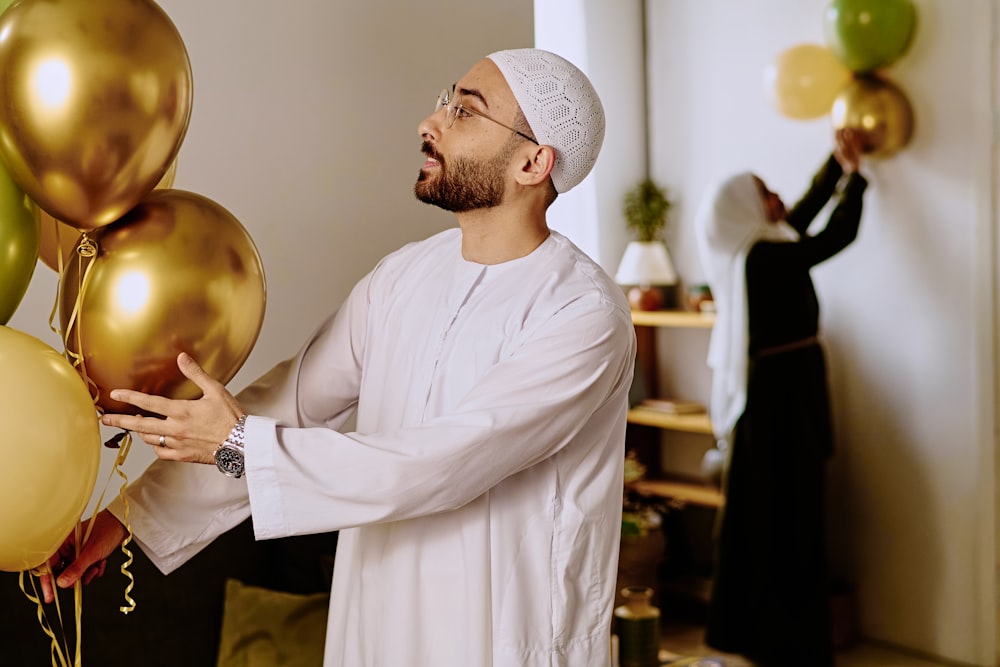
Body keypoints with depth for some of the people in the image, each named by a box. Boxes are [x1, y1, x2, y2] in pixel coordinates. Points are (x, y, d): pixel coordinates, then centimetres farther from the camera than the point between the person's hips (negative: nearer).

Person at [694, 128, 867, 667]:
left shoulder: (751, 249, 8)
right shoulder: (763, 257, -18)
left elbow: (806, 210, 20)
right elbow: (838, 234, -12)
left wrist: (838, 162, 20)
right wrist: (855, 171, 0)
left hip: (764, 387, 9)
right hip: (785, 392, -9)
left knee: (757, 511, 15)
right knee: (790, 514, -2)